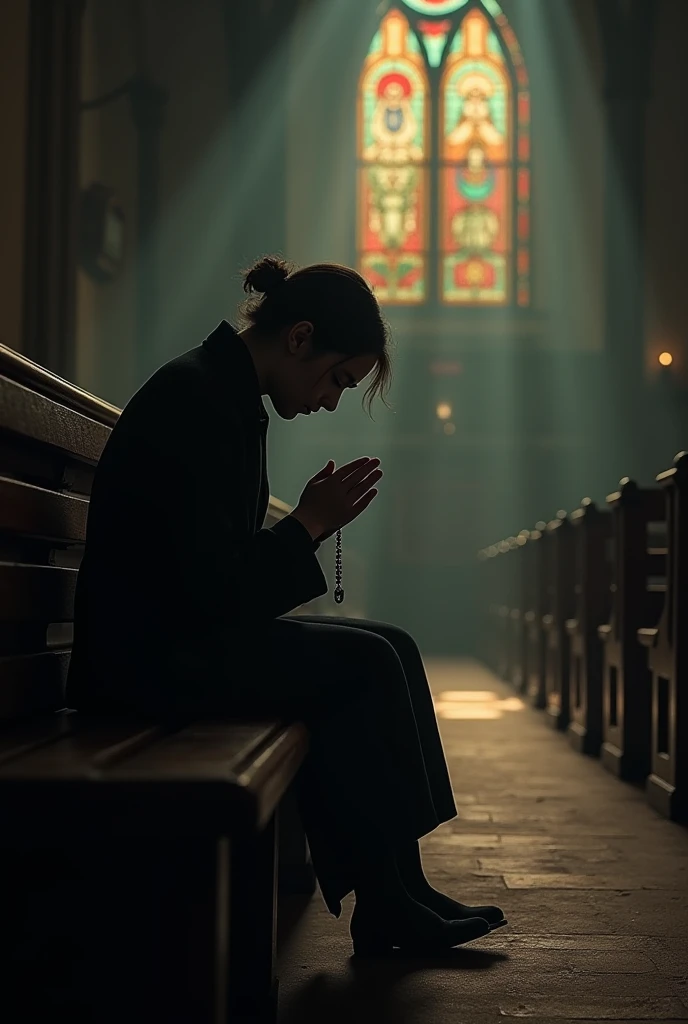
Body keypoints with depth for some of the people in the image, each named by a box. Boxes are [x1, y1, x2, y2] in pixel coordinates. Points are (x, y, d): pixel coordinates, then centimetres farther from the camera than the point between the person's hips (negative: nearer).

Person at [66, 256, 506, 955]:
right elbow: (205, 588, -23)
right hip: (149, 655, -10)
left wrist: (310, 522, 2)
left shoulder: (228, 394, 12)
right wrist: (310, 525, -13)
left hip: (185, 631, 10)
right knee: (367, 665, -16)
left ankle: (394, 897, 2)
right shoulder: (194, 399, -19)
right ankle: (388, 907, -4)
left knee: (389, 649, 3)